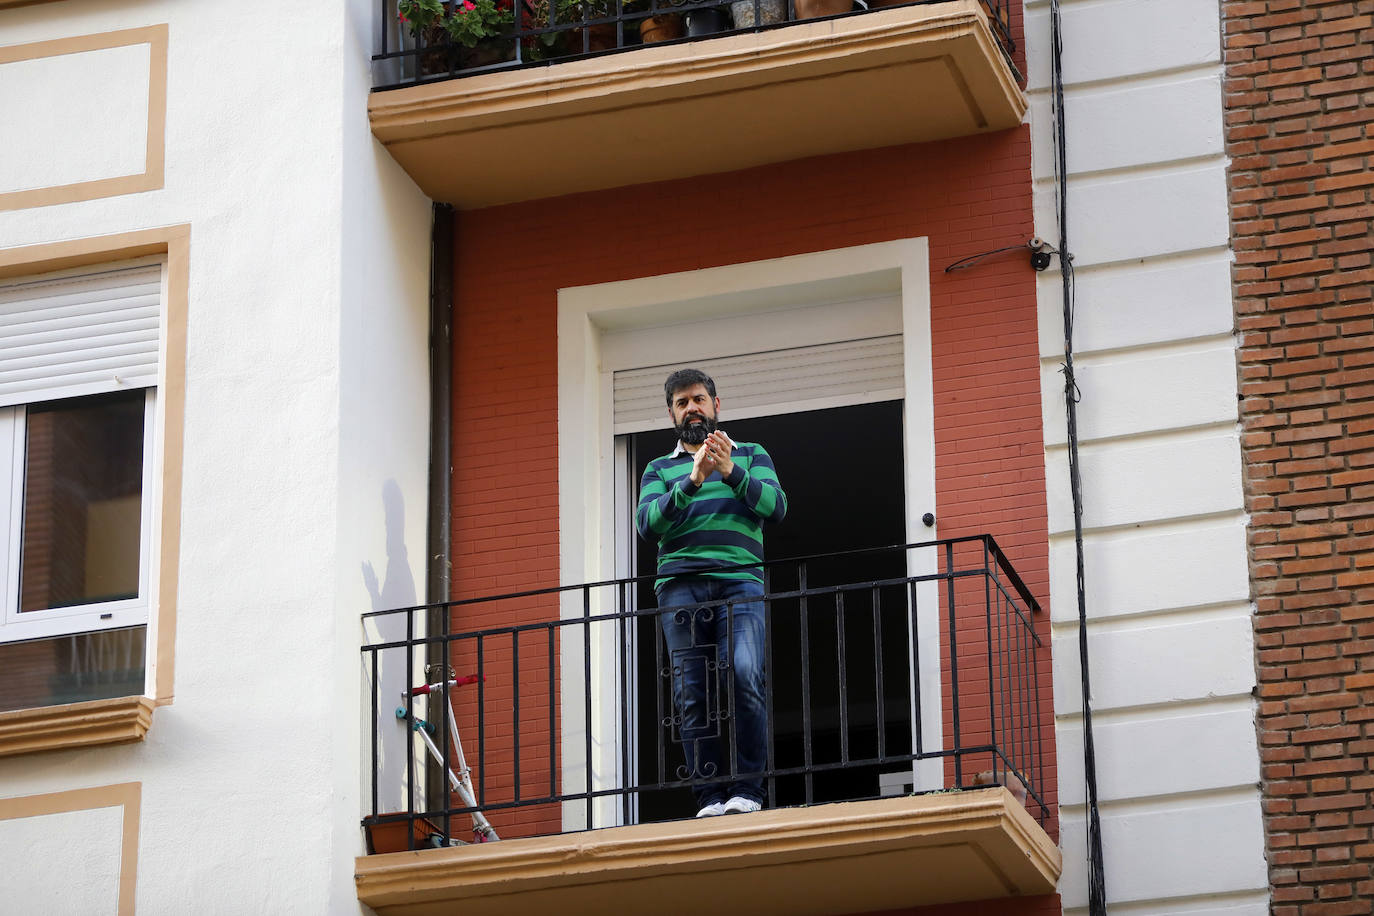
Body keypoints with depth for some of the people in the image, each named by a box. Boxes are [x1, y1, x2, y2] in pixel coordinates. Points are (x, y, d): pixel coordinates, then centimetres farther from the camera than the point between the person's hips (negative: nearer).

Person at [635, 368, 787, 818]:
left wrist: (731, 471, -11)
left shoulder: (751, 455, 21)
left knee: (744, 677, -22)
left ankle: (747, 788, -18)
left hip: (739, 582, -2)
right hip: (680, 587, 2)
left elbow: (776, 506, 4)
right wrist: (692, 482, -12)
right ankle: (709, 795, -5)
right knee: (692, 694, -7)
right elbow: (648, 523, 3)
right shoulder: (660, 469, 22)